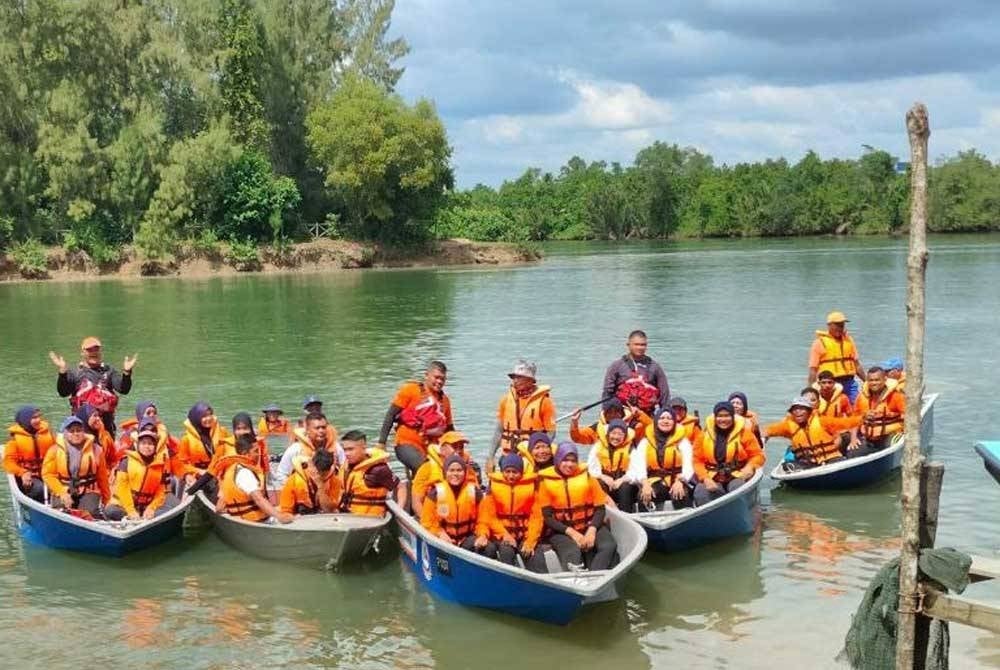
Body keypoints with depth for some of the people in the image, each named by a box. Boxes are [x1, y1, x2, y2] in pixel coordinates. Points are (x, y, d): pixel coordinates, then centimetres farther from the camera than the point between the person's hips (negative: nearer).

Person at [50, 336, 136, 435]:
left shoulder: (109, 371, 8)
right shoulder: (75, 373, 7)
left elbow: (124, 389, -4)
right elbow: (63, 392, -6)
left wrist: (126, 372, -21)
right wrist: (63, 371, -19)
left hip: (105, 422, 1)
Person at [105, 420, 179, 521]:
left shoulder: (161, 464, 6)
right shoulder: (127, 461, -1)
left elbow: (162, 491, 4)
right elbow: (122, 488, -8)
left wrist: (151, 508, -13)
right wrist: (131, 511, -17)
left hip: (148, 508, 1)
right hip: (124, 506, -1)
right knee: (110, 511, -33)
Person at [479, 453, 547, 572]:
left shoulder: (531, 486, 1)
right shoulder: (494, 486, 0)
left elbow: (536, 517, -3)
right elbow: (490, 517, -2)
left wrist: (530, 542, -12)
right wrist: (505, 535, -15)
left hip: (525, 534, 1)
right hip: (502, 534, -1)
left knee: (537, 559, -20)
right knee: (506, 551, -31)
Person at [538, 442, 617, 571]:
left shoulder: (586, 475, 4)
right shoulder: (546, 481, -2)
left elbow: (600, 508, 4)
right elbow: (547, 517, -4)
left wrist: (592, 530, -15)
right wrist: (571, 532, -17)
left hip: (589, 526, 2)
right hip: (561, 530, -2)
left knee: (609, 546, -28)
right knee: (572, 553, -35)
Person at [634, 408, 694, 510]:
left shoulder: (682, 441, 6)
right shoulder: (646, 441, 11)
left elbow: (688, 465, -7)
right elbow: (639, 465, -3)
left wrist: (679, 481, -28)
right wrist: (645, 484, -23)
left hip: (677, 482, -1)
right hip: (655, 483, 1)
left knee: (681, 495, -35)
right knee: (644, 496, -31)